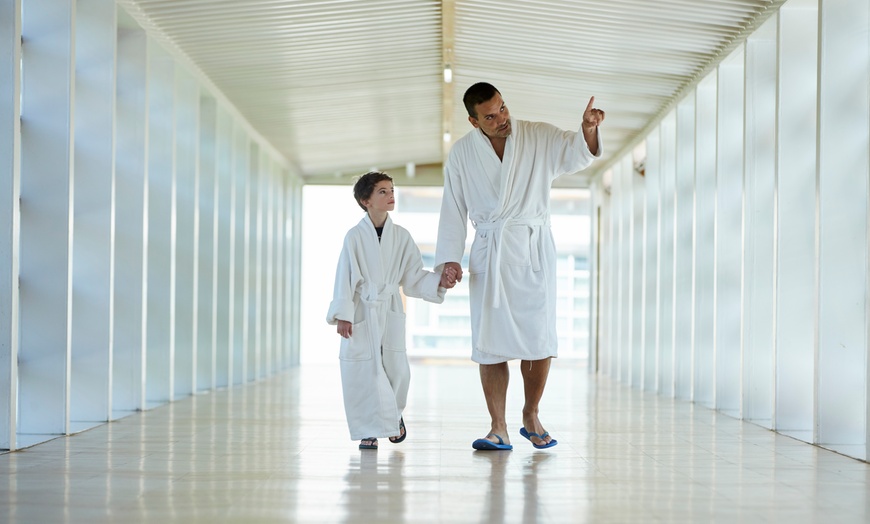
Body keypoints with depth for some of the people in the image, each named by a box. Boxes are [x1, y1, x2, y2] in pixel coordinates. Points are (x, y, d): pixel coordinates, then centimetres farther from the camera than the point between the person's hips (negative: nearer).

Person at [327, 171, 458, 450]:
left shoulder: (401, 236, 5)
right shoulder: (355, 236, -3)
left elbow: (413, 277, 7)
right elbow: (345, 278, -3)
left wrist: (439, 281, -11)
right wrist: (343, 316, -9)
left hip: (389, 312, 2)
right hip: (361, 312, -2)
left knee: (396, 368, -2)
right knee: (362, 372, -4)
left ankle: (394, 414, 29)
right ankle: (369, 430, 11)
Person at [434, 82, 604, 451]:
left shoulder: (539, 137, 0)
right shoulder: (462, 153, 4)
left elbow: (578, 154, -15)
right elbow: (452, 210, 8)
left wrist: (588, 130, -37)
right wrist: (449, 258, 0)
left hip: (534, 250, -1)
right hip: (489, 253, 1)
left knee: (539, 340, -3)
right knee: (490, 343, -2)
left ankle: (531, 417, 16)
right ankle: (498, 429, 3)